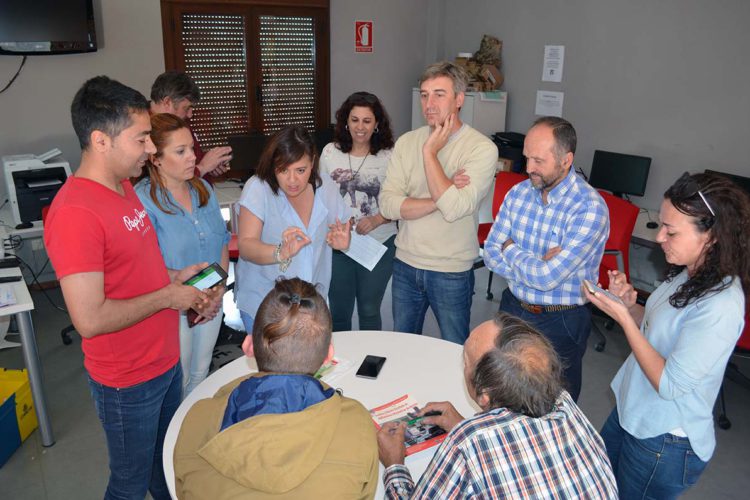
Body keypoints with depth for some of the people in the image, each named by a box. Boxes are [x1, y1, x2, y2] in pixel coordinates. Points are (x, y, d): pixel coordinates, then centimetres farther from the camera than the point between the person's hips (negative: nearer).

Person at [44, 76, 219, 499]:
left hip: (165, 360, 8)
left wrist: (173, 276, 0)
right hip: (129, 381, -8)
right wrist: (168, 297, -19)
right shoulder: (75, 213, -27)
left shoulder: (123, 185, 3)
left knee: (167, 461, 28)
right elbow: (90, 319, -29)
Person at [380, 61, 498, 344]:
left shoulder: (482, 148, -14)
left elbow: (454, 208, -27)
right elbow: (387, 205, -11)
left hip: (452, 271, -4)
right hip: (405, 264, 4)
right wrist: (440, 199, -21)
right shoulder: (407, 142, -1)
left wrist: (430, 151, -20)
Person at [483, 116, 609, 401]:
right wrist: (537, 266, -21)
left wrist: (510, 250, -11)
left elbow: (547, 278, -28)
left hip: (560, 322, -5)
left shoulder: (590, 208, -23)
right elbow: (491, 254, -4)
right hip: (512, 307, 5)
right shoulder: (518, 193, -4)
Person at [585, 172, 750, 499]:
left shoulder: (720, 306, -30)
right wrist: (630, 304, -10)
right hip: (632, 413, 8)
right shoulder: (689, 275, -3)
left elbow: (670, 384, -27)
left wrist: (622, 316, -28)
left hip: (666, 444, -8)